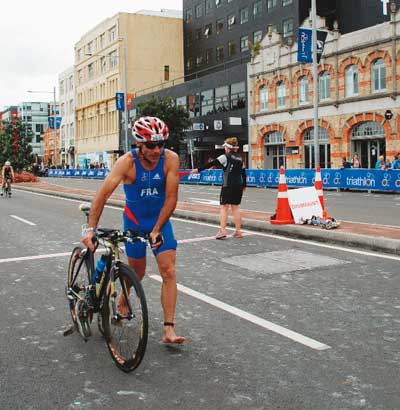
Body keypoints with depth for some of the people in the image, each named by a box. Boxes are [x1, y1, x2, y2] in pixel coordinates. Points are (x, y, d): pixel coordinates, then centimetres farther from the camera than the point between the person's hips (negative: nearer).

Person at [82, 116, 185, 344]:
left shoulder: (171, 159, -21)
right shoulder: (128, 162, -24)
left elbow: (171, 198, -20)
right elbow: (103, 194, -32)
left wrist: (156, 230, -21)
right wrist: (91, 228, -40)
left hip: (161, 220, 1)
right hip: (134, 222, -1)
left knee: (169, 272, -9)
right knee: (137, 271, 13)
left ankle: (169, 330, -5)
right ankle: (123, 299, 47)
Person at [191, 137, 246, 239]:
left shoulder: (225, 157, -6)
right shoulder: (240, 159, 12)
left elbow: (211, 164, -10)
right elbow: (243, 173, 18)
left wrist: (198, 169, -9)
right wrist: (244, 186, 29)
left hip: (228, 186, -6)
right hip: (238, 186, 6)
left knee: (224, 207, -2)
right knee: (235, 207, 12)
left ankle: (222, 230, -8)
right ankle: (238, 231, 14)